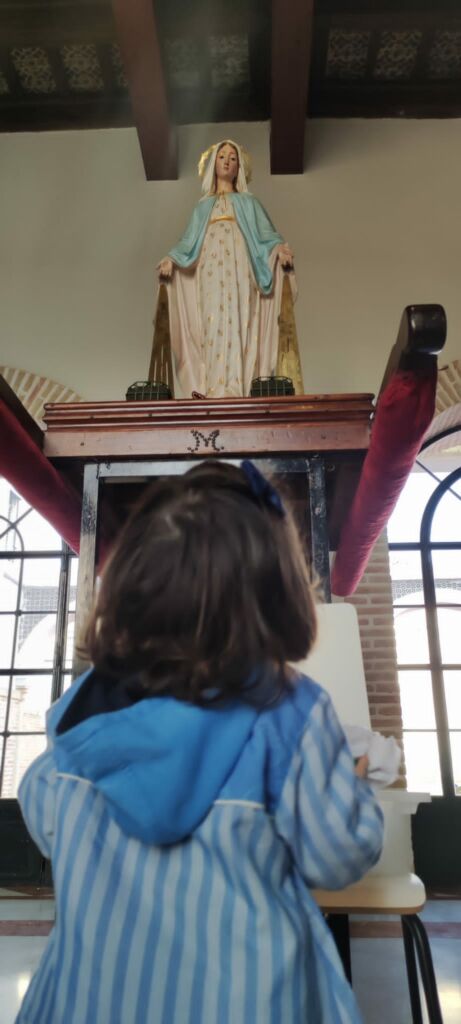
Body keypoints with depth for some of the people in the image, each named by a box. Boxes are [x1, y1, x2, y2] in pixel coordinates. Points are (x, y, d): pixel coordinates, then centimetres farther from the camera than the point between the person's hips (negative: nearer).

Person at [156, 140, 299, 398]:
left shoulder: (248, 202, 21)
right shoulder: (203, 206, 27)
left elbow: (266, 235, 9)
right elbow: (189, 242, 19)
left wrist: (280, 248, -13)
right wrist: (171, 258, 0)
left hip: (238, 272, -1)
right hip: (211, 274, 2)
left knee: (237, 324, -16)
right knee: (213, 325, -13)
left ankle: (237, 389, -24)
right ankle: (214, 390, -19)